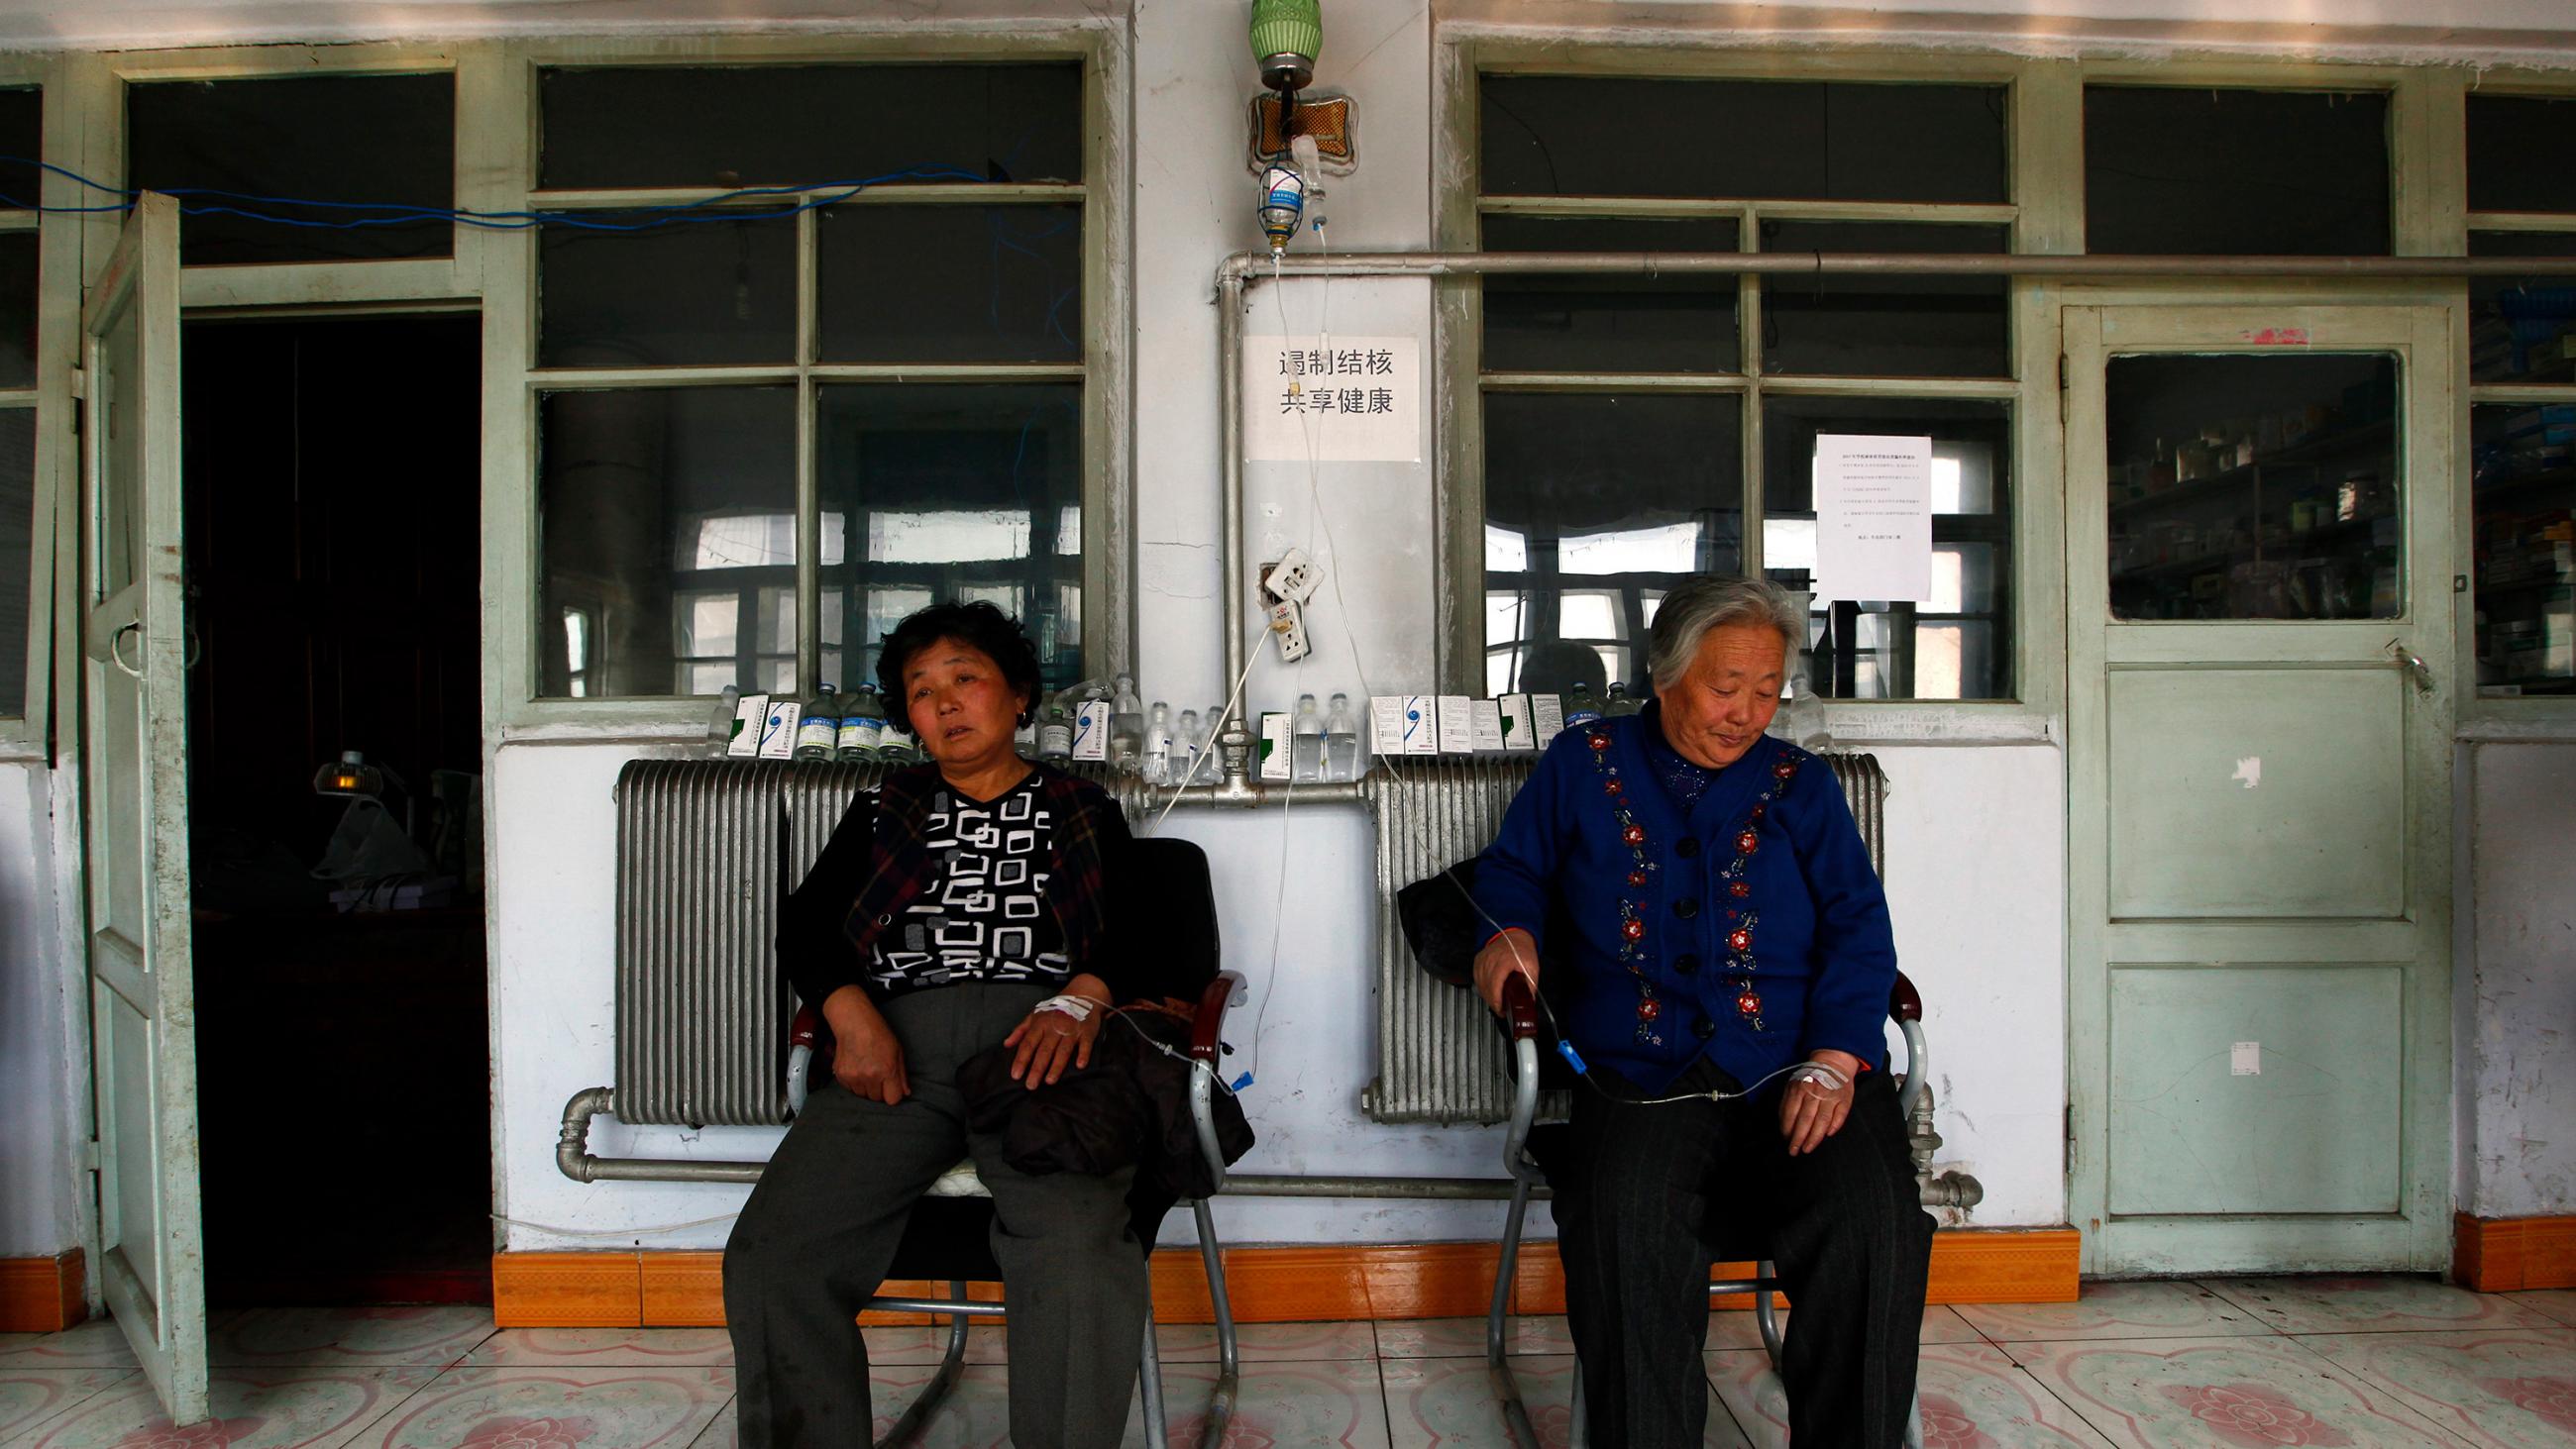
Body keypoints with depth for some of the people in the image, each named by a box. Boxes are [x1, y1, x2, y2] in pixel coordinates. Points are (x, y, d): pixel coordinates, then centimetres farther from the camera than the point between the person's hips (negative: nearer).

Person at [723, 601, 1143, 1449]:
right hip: (897, 1047, 3)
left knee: (1077, 1247, -33)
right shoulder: (883, 816, 30)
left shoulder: (1086, 814, 23)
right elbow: (805, 923, 18)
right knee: (771, 1257, -23)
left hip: (1042, 1045, -2)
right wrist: (851, 1014, -4)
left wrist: (1081, 1001, -13)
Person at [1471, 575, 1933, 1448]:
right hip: (1641, 1085, -1)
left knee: (1872, 1224, -27)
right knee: (1623, 1225, -31)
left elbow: (1858, 930, 9)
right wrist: (1508, 933, -2)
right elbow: (1510, 873, 23)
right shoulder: (1581, 766, 17)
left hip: (1797, 1080, 1)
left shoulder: (1801, 786, 18)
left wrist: (1833, 1060, -7)